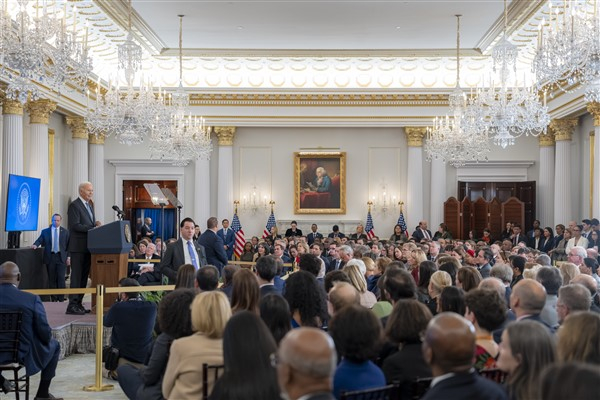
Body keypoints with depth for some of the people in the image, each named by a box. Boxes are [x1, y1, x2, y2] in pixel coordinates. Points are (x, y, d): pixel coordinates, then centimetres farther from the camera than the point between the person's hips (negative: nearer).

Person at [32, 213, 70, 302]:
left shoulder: (65, 232, 9)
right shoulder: (45, 231, 11)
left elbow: (68, 245, 7)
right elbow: (40, 240, 5)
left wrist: (68, 257, 0)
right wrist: (35, 245, -18)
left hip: (61, 257, -1)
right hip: (50, 257, 1)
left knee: (61, 278, -6)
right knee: (52, 279, 3)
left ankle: (61, 297, -1)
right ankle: (53, 298, 9)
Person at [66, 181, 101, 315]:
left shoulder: (90, 205, 18)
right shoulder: (74, 205, -9)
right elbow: (75, 225, -18)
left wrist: (96, 224, 1)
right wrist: (92, 227, -22)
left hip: (88, 246, 9)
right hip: (78, 247, -8)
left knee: (84, 276, 10)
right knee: (76, 276, -6)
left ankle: (78, 304, 16)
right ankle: (72, 305, -3)